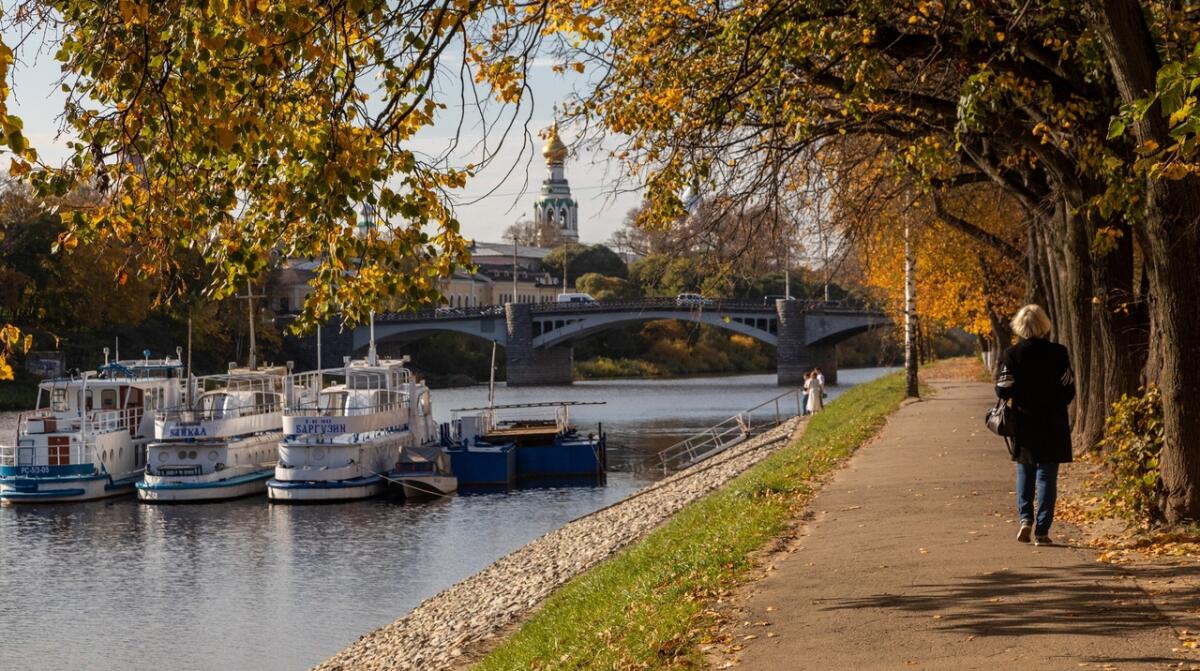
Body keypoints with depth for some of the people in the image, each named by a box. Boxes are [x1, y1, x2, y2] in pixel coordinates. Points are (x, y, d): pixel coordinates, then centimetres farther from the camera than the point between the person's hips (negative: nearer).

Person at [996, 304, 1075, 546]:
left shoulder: (1011, 354, -7)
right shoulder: (1058, 353, -8)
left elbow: (1003, 391, -6)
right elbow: (1069, 391, -5)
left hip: (1023, 423, 1)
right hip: (1053, 425, -1)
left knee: (1025, 472, 18)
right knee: (1047, 476, 5)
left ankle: (1025, 518, 1)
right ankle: (1042, 530, 2)